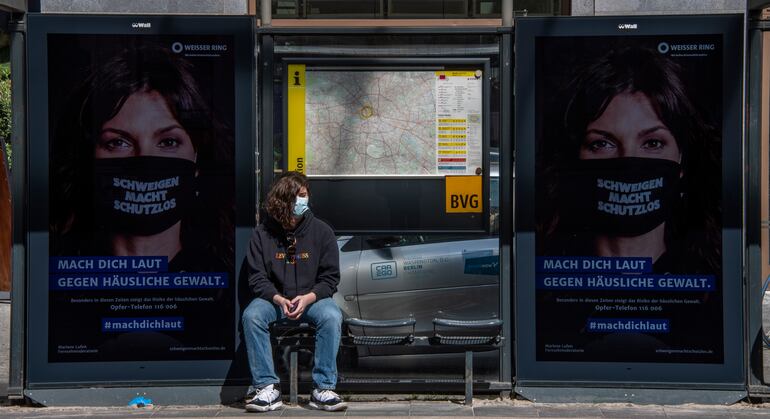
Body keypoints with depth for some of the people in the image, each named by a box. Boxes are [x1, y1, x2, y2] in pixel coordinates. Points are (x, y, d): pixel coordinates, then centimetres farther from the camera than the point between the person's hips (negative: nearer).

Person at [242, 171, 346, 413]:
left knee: (331, 316, -32)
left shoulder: (321, 231, -1)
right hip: (274, 298, 0)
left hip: (312, 298, 0)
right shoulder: (263, 233, -1)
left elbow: (330, 278, 0)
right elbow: (257, 277, -1)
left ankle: (323, 389, -26)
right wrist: (278, 299, -21)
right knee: (251, 316, -31)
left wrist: (308, 298, -19)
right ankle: (266, 387, -24)